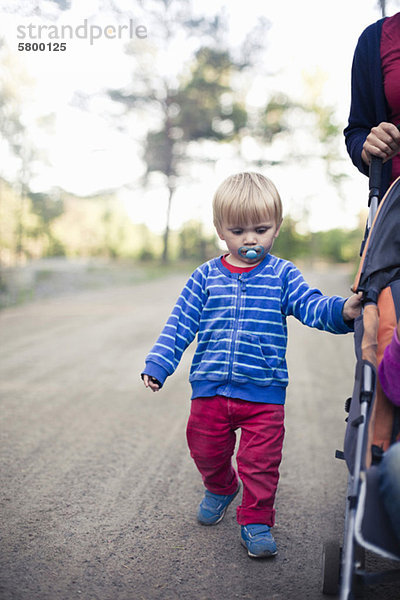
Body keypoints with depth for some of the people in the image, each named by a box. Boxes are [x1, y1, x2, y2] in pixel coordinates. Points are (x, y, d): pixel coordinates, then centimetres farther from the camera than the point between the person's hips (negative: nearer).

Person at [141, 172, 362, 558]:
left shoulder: (282, 275, 0)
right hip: (209, 387, 2)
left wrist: (341, 310, -32)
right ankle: (220, 487, 47)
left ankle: (256, 520, 22)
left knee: (260, 460, 1)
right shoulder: (205, 277, 3)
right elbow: (180, 323, 3)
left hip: (264, 392, -2)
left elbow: (311, 306, -11)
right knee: (206, 450, 16)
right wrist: (158, 364, -5)